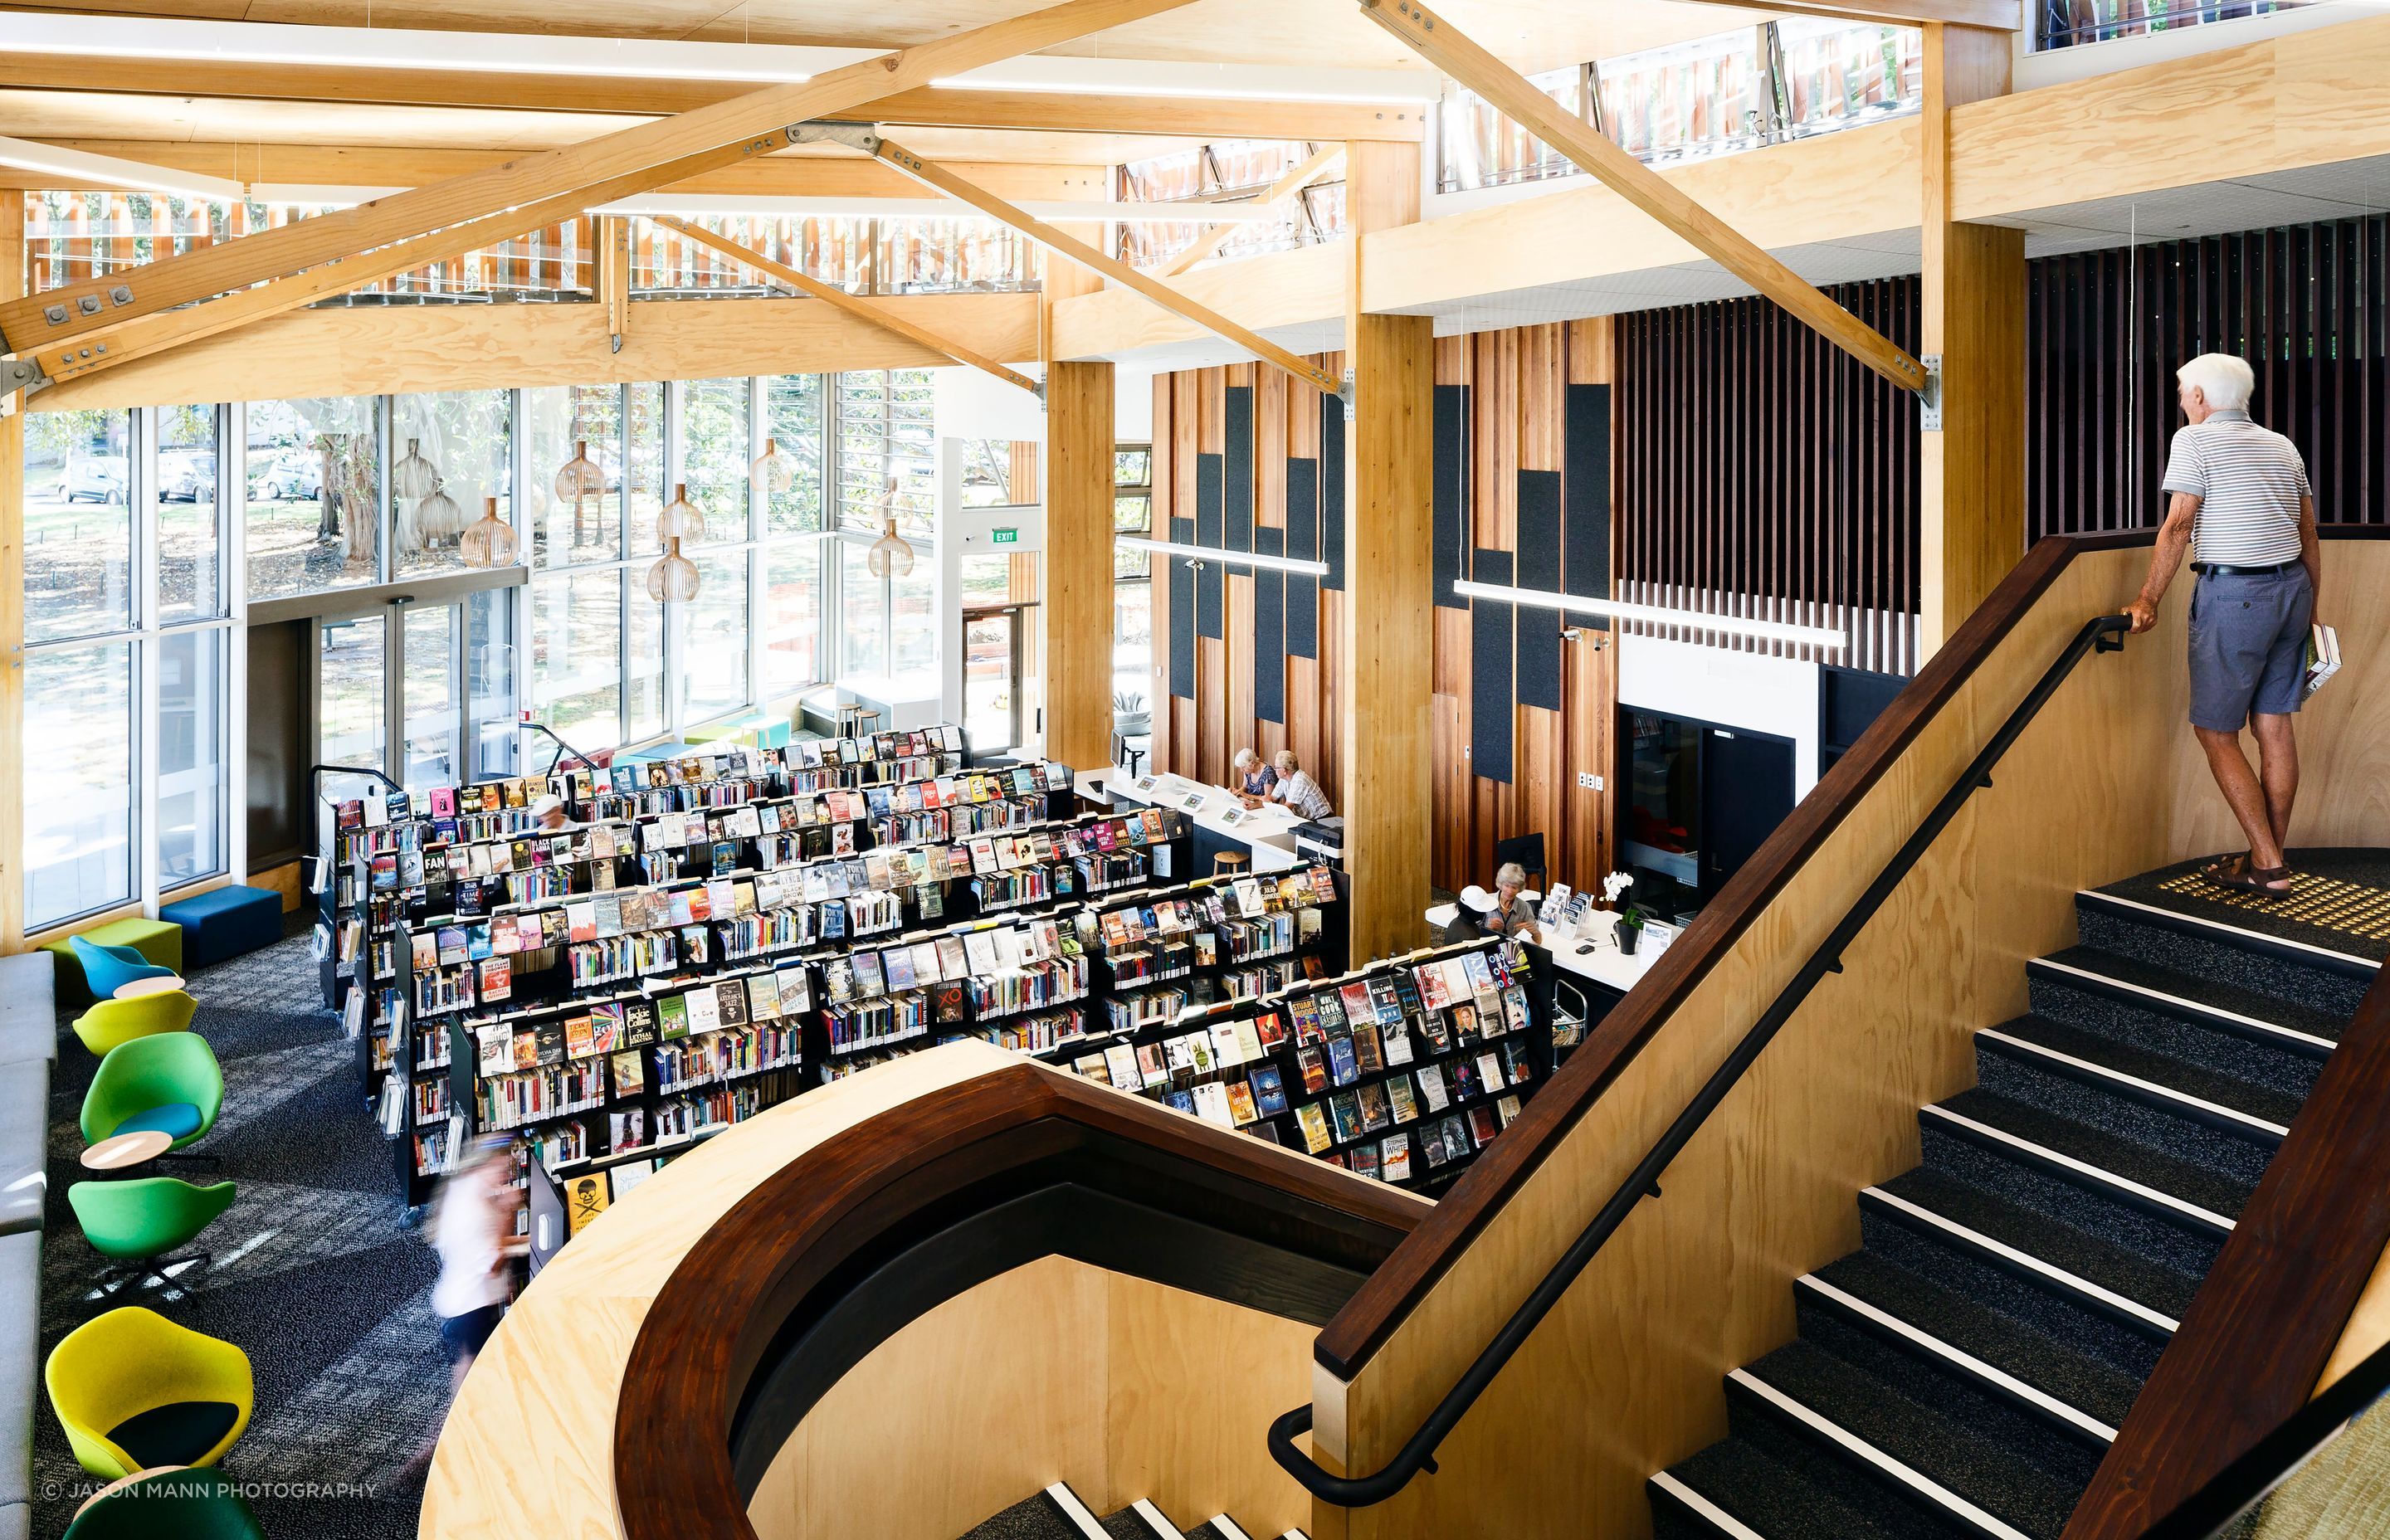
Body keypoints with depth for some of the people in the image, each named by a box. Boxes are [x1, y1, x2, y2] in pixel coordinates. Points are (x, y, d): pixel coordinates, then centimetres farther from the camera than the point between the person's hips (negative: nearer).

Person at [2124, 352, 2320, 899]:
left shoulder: (2194, 440, -4)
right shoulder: (2282, 445, 15)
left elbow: (2178, 527, -12)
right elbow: (2309, 536, 16)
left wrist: (2148, 600, -10)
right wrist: (2310, 610, 22)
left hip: (2234, 594, -7)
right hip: (2292, 587, 7)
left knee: (2216, 732, -1)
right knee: (2273, 725, 10)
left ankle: (2267, 865, -3)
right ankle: (2273, 857, 15)